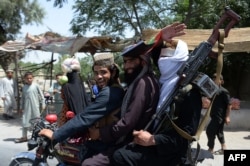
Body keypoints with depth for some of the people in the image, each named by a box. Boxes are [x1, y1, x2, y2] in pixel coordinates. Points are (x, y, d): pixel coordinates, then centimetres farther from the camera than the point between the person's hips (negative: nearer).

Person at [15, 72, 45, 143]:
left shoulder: (36, 85, -5)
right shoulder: (24, 87, 4)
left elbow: (41, 95, -1)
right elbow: (22, 98, 10)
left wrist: (43, 104, -4)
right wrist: (21, 107, 11)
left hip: (35, 106, -2)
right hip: (27, 107, 3)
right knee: (25, 121, 3)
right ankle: (24, 137, 13)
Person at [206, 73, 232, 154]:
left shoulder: (224, 91, -12)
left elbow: (229, 105, -14)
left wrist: (227, 117, -18)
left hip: (219, 116, -9)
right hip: (215, 115, 9)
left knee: (210, 131, -9)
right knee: (219, 132, 16)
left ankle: (210, 149, 0)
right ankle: (223, 148, 28)